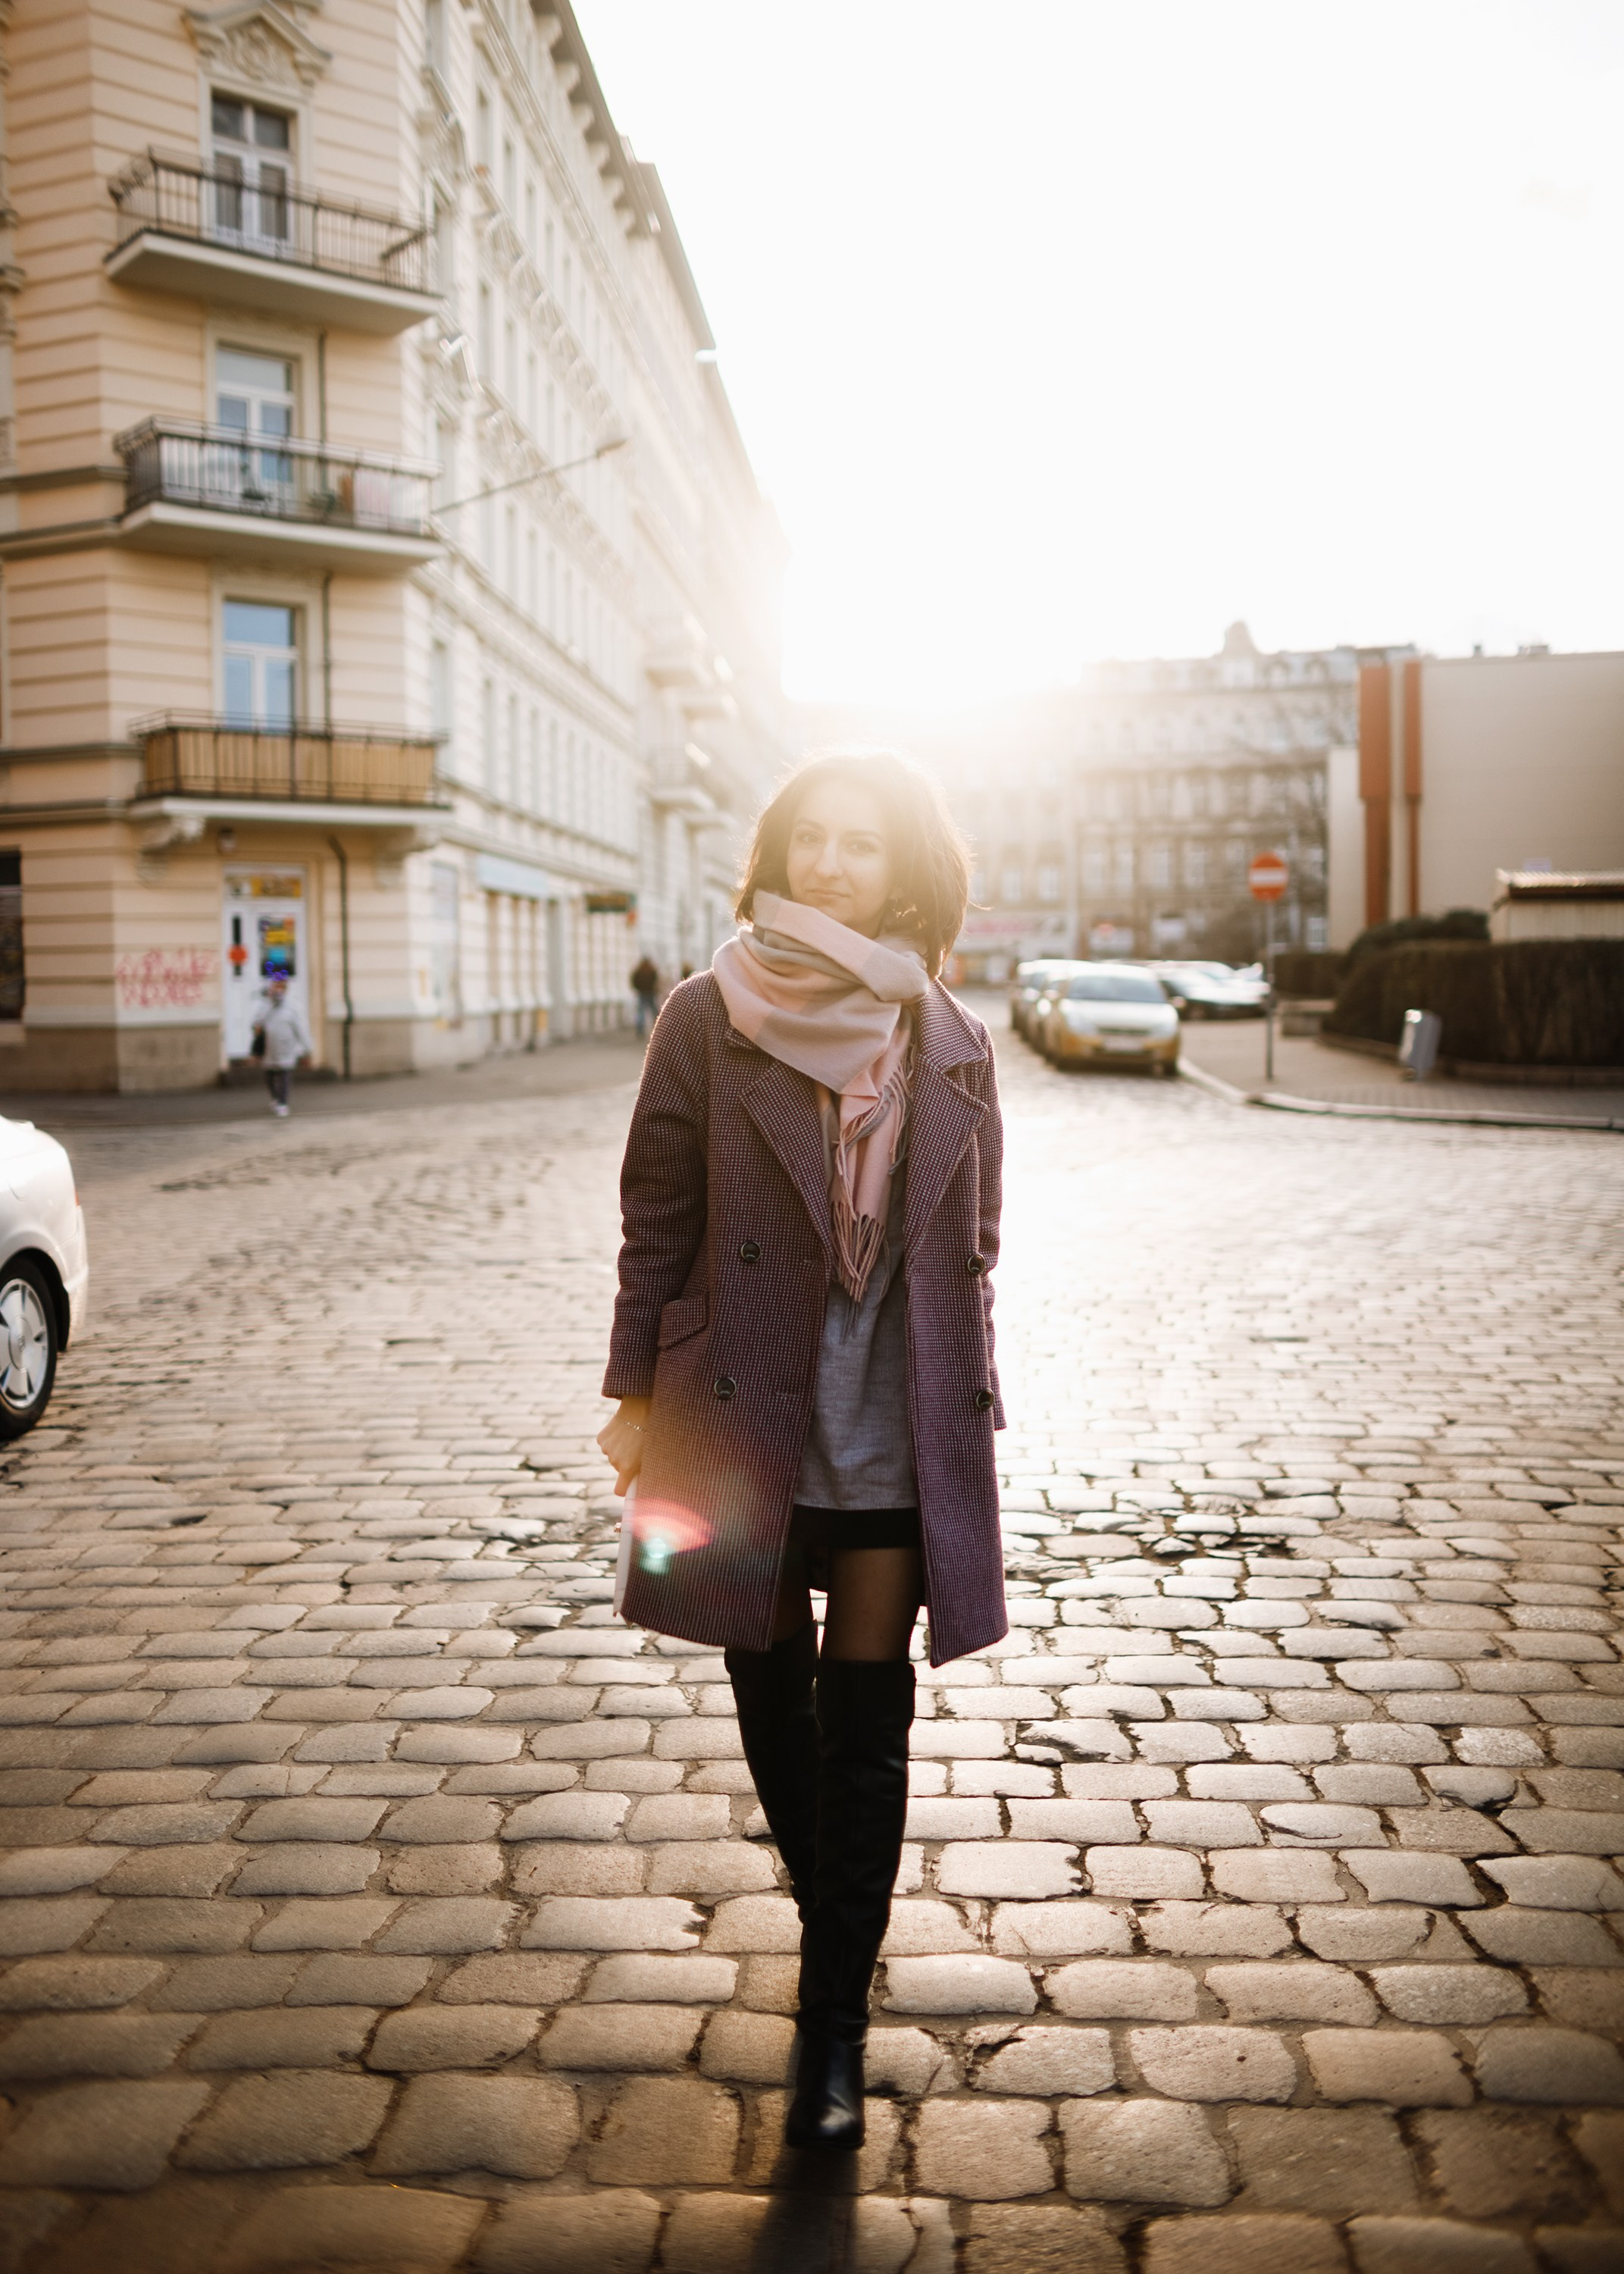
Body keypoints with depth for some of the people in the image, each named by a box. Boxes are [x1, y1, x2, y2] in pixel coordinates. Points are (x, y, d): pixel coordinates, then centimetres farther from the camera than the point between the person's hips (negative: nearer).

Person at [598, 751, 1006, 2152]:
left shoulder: (950, 1044, 1)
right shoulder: (708, 1019, -4)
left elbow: (972, 1251, 8)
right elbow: (656, 1221, 0)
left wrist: (972, 1410, 9)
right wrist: (637, 1398, -1)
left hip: (896, 1438, 0)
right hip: (742, 1422, 0)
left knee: (865, 1728, 4)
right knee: (773, 1705, 15)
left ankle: (837, 2020, 16)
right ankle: (836, 1933, 40)